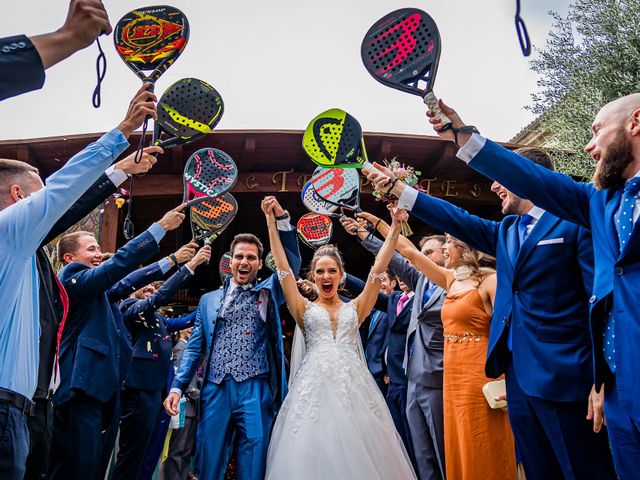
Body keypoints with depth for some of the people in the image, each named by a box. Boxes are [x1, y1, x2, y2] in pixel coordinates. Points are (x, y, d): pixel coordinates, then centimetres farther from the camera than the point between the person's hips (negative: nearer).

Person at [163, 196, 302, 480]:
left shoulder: (268, 293, 12)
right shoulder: (209, 300, 16)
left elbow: (292, 263, -2)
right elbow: (195, 348, 13)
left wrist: (281, 218, -12)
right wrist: (178, 387, 2)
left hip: (255, 389, -2)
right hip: (215, 389, 2)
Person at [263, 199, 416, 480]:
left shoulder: (355, 308, 15)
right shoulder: (305, 309, 13)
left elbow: (378, 269, 9)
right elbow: (283, 269, 7)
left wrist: (395, 226, 3)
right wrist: (271, 223, 2)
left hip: (352, 384, 1)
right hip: (315, 384, -1)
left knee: (359, 454, -3)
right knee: (314, 454, -4)